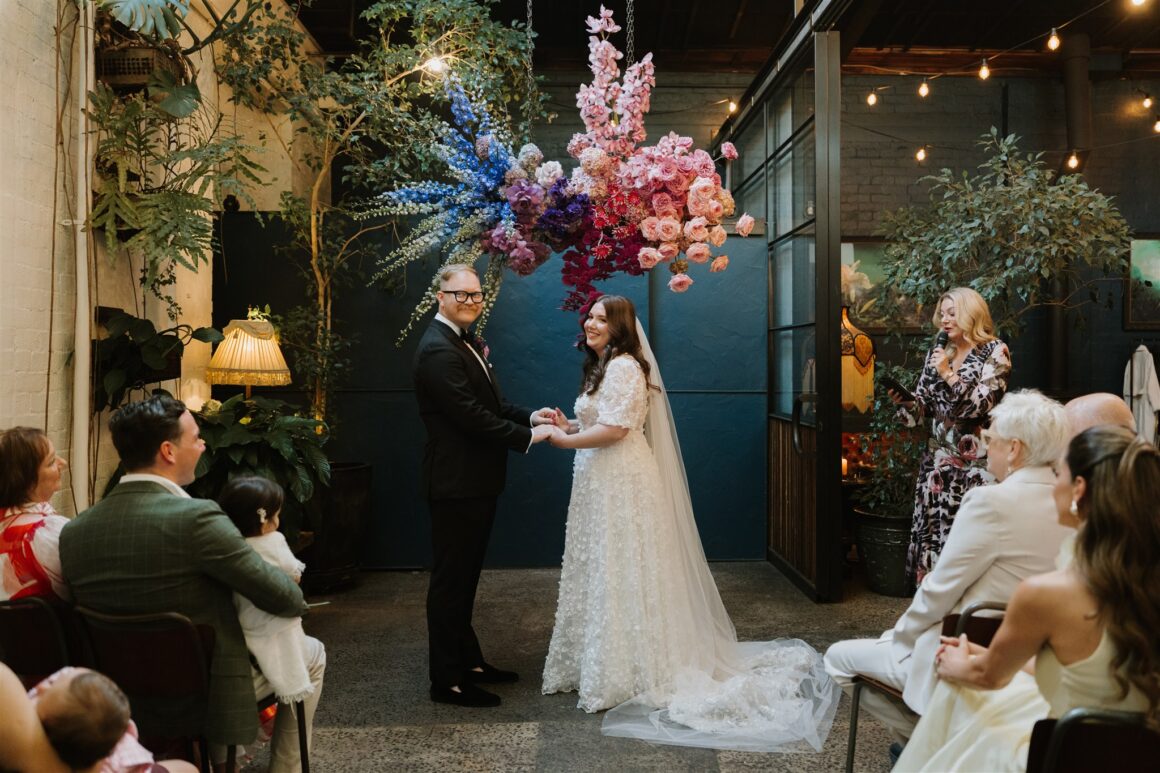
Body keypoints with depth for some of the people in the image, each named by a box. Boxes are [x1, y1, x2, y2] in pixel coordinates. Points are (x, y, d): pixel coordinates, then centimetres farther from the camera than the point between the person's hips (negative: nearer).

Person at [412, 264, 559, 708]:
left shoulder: (465, 343, 14)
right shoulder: (438, 350, -18)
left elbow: (489, 404, 16)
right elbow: (472, 417, -24)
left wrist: (530, 416, 0)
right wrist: (528, 436, -18)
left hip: (474, 483, 10)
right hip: (455, 484, -10)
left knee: (464, 577, 19)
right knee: (450, 581, 1)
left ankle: (469, 662, 33)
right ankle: (447, 681, 12)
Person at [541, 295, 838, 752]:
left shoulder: (624, 365, -15)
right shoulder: (602, 365, 17)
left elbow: (615, 429, -23)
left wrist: (564, 440, -12)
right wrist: (567, 424, 5)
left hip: (622, 485, -10)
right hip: (602, 484, 10)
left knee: (621, 577, -1)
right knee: (601, 575, 16)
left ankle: (621, 678, 11)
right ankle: (598, 664, 28)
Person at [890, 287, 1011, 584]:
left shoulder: (995, 352, -2)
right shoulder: (937, 352, 14)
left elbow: (982, 403, -12)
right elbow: (924, 406, 13)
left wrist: (949, 374, -14)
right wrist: (903, 401, -7)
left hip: (975, 463, -5)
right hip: (937, 460, 5)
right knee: (932, 534, 3)